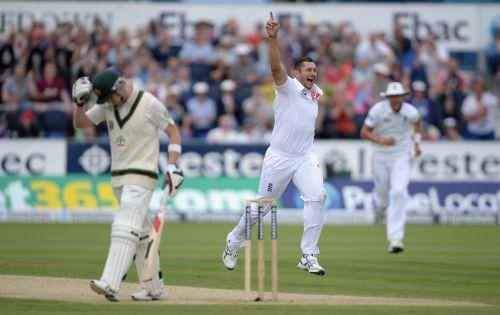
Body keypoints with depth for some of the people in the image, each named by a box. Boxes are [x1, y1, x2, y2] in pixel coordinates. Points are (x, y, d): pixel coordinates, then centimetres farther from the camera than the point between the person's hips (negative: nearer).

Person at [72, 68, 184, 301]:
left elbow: (173, 131, -5)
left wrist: (172, 167, -13)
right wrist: (81, 103, -12)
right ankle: (154, 288, 19)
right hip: (118, 177, 8)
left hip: (141, 177, -8)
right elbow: (79, 123, 8)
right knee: (140, 232, 12)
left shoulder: (149, 104, -12)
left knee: (125, 228, -19)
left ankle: (111, 285, -31)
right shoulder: (107, 105, 6)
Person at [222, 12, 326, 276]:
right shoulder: (288, 87, -5)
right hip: (279, 157, -5)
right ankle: (234, 242, 29)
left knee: (316, 196, -18)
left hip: (305, 157, 5)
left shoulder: (313, 96, 14)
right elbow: (276, 67, -25)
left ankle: (308, 256, -16)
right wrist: (273, 38, -39)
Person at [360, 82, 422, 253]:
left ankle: (395, 238, -18)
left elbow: (418, 122, 15)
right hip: (380, 157, 0)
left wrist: (416, 142, 11)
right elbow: (364, 132, -15)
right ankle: (379, 203, 55)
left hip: (401, 157, 0)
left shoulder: (410, 112, -10)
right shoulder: (378, 110, -17)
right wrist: (381, 140, -30)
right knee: (382, 192, 12)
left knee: (399, 193, -17)